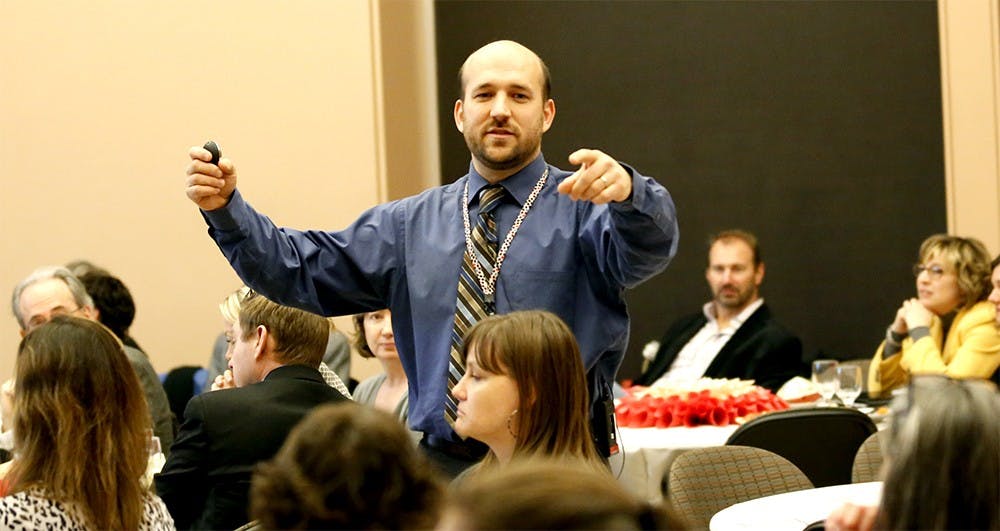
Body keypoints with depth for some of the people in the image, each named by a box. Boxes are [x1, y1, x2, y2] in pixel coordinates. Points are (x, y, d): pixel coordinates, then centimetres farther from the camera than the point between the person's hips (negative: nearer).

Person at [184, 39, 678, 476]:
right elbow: (296, 269, 10)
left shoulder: (584, 209, 0)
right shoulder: (410, 225, 13)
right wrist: (225, 208, -6)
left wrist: (625, 189, -44)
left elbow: (650, 244, -22)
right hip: (442, 466, 3)